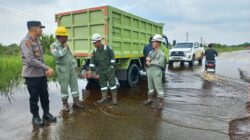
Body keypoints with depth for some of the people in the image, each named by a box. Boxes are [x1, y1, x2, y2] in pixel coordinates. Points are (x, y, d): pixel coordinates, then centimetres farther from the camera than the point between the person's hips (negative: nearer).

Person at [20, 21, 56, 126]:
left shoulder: (37, 40, 10)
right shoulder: (26, 41, -15)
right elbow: (31, 60, -24)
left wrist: (45, 70, 1)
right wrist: (47, 68, -22)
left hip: (41, 74, 7)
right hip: (32, 75, -7)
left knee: (44, 95, 14)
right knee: (34, 97, 6)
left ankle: (46, 113, 29)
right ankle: (35, 117, 23)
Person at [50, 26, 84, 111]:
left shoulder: (65, 44, 12)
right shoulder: (54, 45, -7)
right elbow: (57, 55, -26)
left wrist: (74, 65, 14)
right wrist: (65, 48, -15)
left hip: (71, 67, 6)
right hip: (62, 69, -6)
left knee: (74, 84, 7)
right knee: (64, 87, 0)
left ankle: (76, 101, 16)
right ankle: (65, 103, 13)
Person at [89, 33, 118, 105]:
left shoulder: (107, 48, -12)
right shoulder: (95, 51, 3)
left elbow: (112, 57, -7)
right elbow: (92, 61, 5)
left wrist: (112, 66, -9)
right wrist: (90, 70, -1)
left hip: (109, 69, -5)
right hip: (101, 70, 5)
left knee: (112, 83, -2)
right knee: (102, 83, 9)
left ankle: (114, 98, 6)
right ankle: (104, 98, 19)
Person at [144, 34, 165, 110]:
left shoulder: (161, 53, -9)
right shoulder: (151, 52, 12)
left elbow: (160, 63, -20)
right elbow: (147, 61, 12)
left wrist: (151, 62, -13)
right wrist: (148, 61, -12)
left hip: (157, 72, -7)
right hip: (149, 71, 7)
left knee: (158, 87, -3)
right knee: (150, 86, 18)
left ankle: (161, 102, 4)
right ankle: (150, 99, 32)